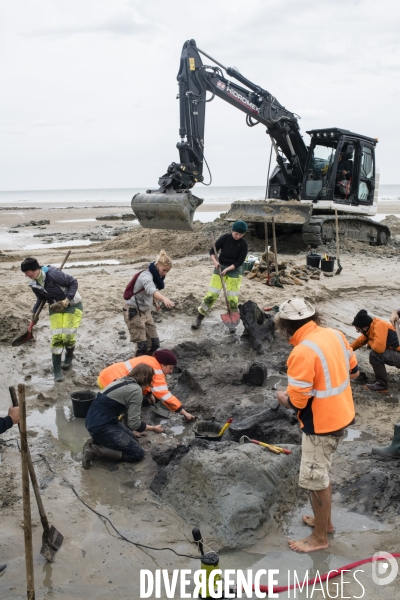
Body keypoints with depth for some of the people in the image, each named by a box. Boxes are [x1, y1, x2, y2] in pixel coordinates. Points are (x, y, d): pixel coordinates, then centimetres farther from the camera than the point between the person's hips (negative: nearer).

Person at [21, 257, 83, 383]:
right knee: (56, 337, -6)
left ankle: (69, 357, 25)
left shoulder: (53, 274, -28)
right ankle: (57, 370, 3)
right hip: (55, 308, 5)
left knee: (68, 336, -10)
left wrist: (67, 300, -27)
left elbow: (73, 282, -20)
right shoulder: (34, 284, -4)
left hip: (72, 305, -5)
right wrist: (34, 312, 1)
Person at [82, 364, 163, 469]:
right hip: (101, 426, -10)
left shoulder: (123, 381, 14)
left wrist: (131, 431, 40)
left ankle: (97, 441, 9)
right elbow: (134, 423, -14)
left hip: (94, 421, 10)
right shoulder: (136, 390, -13)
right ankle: (94, 450, -8)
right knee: (138, 454, -2)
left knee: (132, 438, 22)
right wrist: (154, 428, 3)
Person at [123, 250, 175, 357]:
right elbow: (150, 289, -47)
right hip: (134, 312, -8)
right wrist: (164, 298, -64)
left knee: (154, 343, 7)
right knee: (142, 345, -10)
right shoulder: (146, 275, -24)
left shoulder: (156, 276, 3)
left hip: (146, 311, 9)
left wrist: (155, 303, 38)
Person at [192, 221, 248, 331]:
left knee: (233, 297, -2)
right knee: (211, 294, -4)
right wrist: (215, 261, -23)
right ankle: (199, 318, 6)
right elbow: (212, 251, -5)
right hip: (220, 267, 0)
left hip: (234, 270, 0)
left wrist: (227, 269, -21)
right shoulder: (224, 238, -11)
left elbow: (240, 262, -12)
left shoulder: (243, 244, -12)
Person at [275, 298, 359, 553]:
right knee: (321, 473, 25)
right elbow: (354, 371, 11)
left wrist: (282, 397, -2)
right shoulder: (335, 334, -2)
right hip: (340, 415, 9)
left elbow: (296, 402, -23)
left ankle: (320, 538, 24)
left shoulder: (303, 352, -28)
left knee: (315, 480, 8)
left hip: (321, 424, -9)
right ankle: (325, 520, 42)